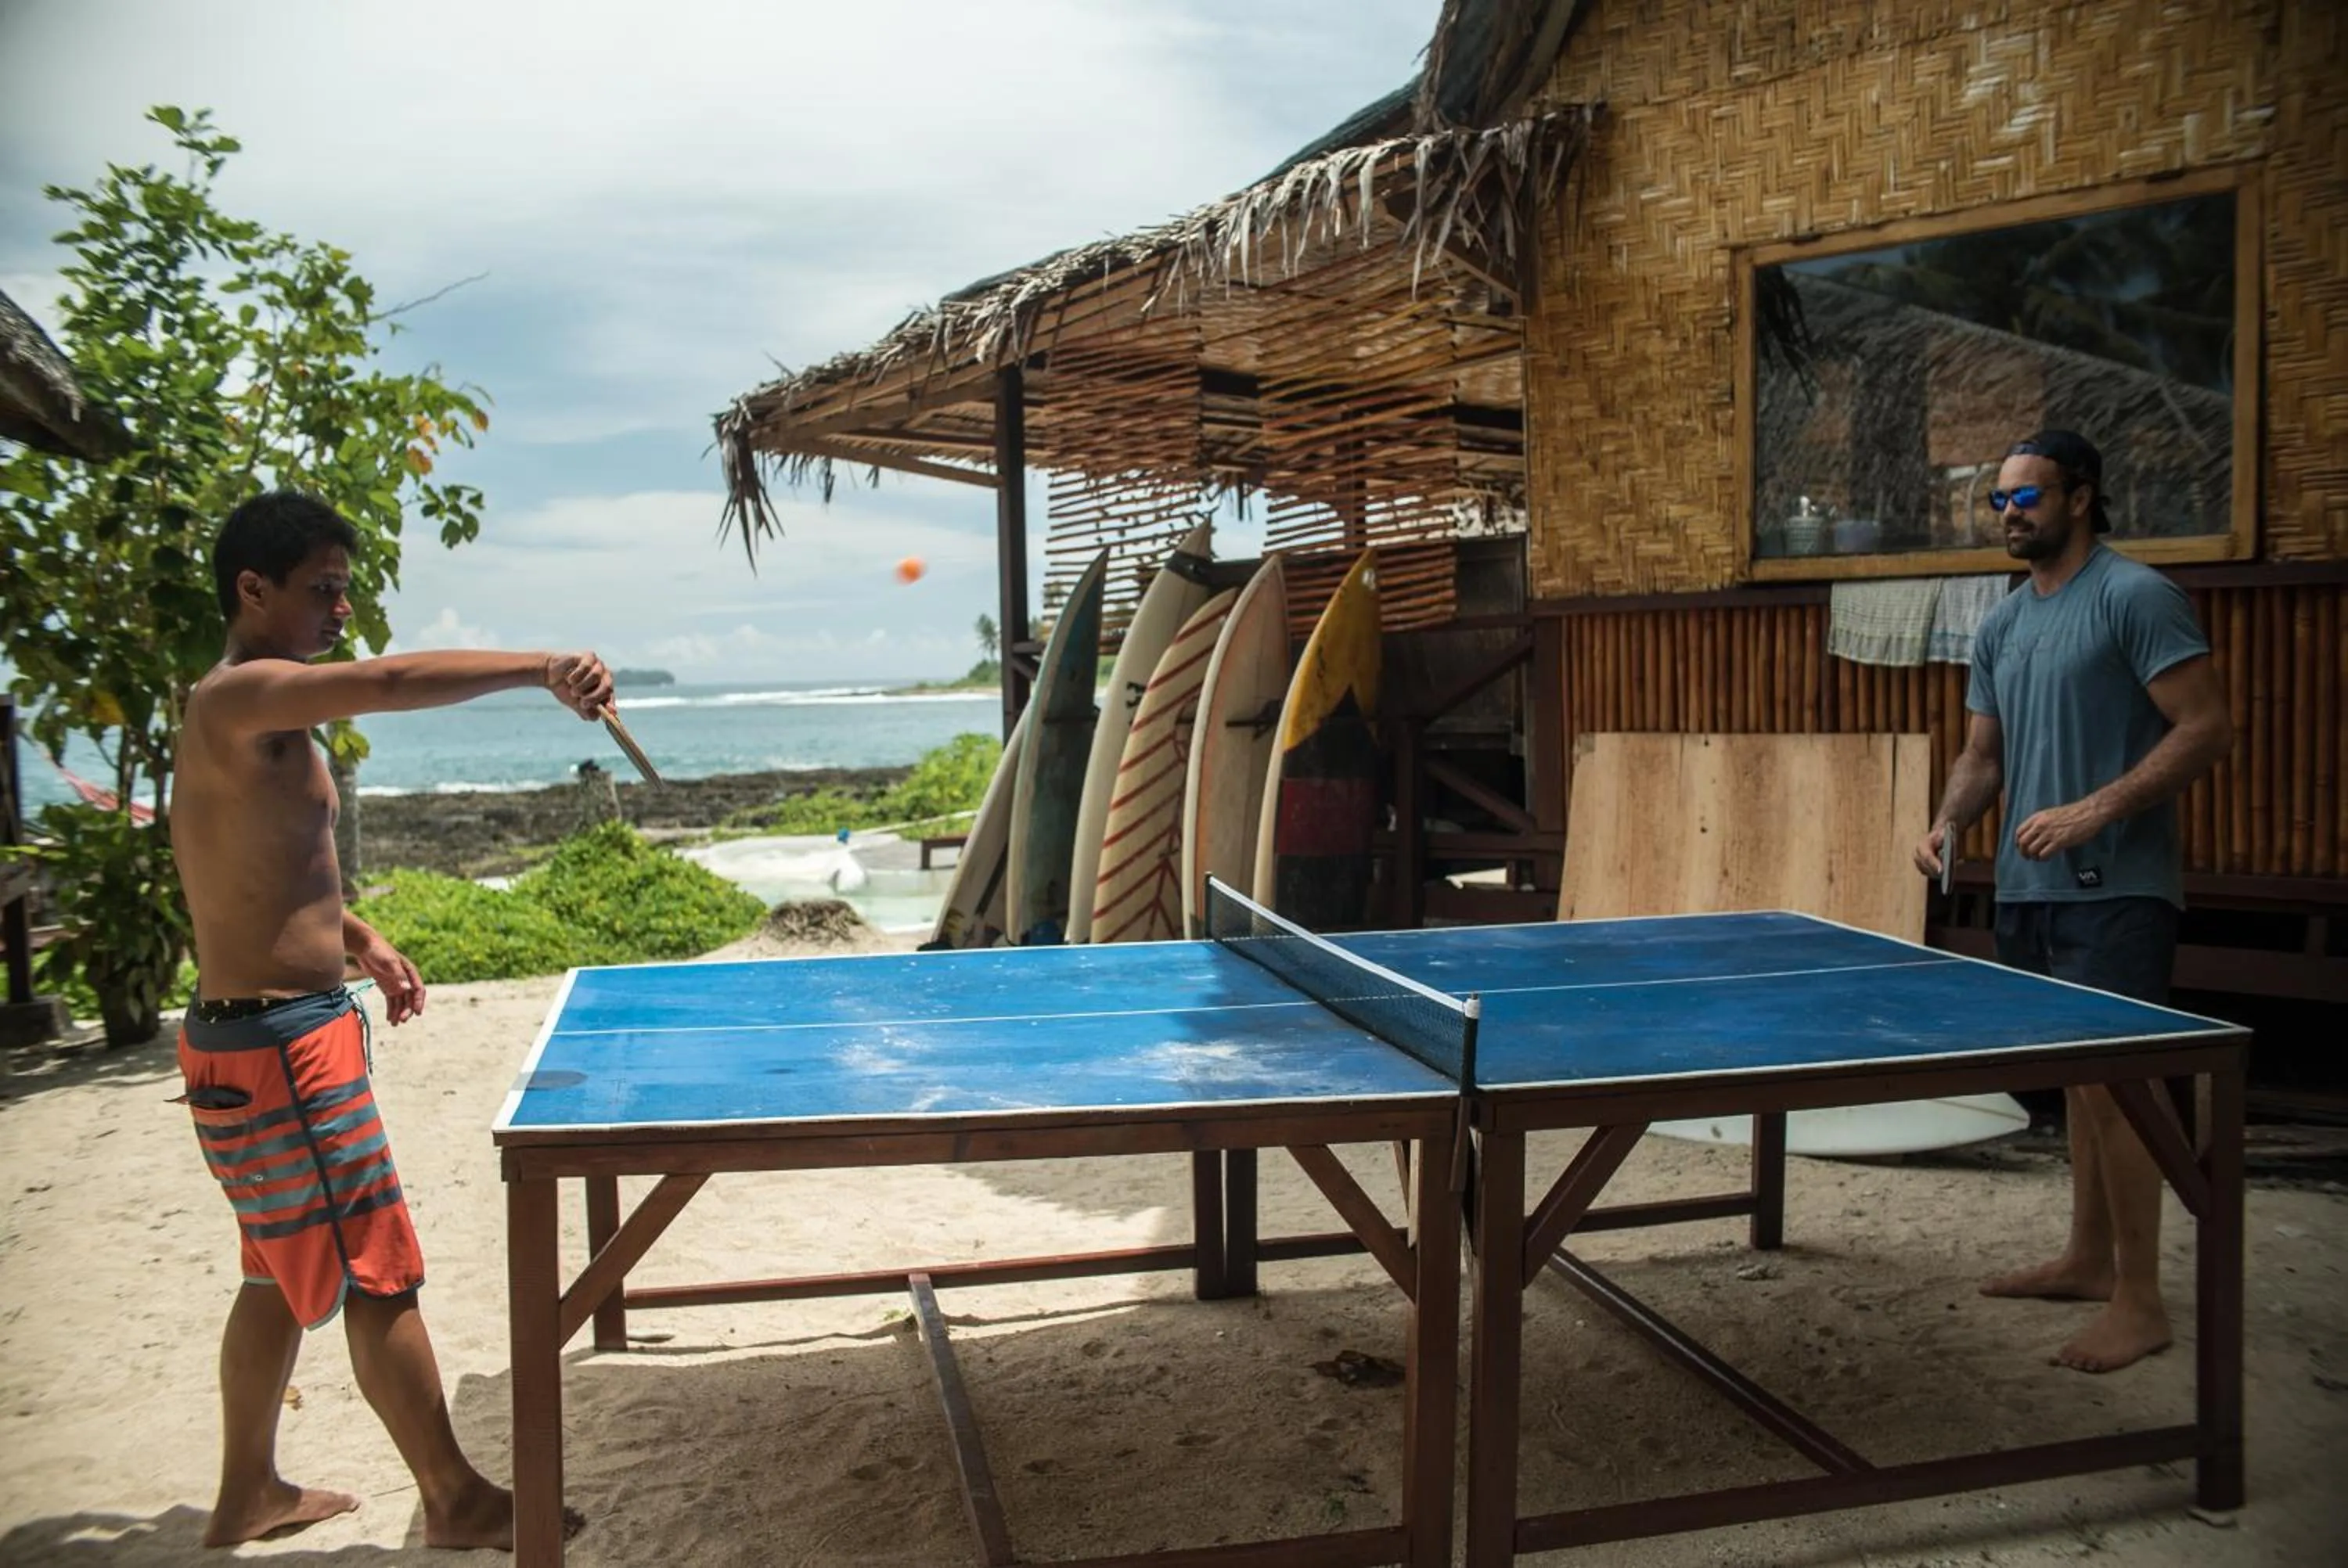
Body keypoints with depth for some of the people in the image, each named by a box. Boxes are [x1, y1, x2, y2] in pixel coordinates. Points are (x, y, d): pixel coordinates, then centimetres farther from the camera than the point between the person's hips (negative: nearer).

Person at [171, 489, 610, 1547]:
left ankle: (247, 1493, 34)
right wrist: (542, 668, -38)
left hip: (272, 1029, 10)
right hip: (276, 1044, -10)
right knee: (379, 1276, -1)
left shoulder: (261, 711, 14)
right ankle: (456, 1502, 11)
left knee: (283, 1274, 20)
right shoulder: (242, 695, -18)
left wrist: (359, 940, 17)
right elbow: (389, 683, -37)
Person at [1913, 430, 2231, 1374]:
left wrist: (2094, 811, -22)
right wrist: (1947, 824, -3)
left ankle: (2139, 1301, 3)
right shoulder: (2001, 626, 15)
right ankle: (2088, 1259, 27)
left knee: (2111, 1079, -7)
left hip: (2115, 889, -8)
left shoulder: (2137, 598, -9)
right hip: (2029, 887, 8)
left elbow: (2206, 729, -14)